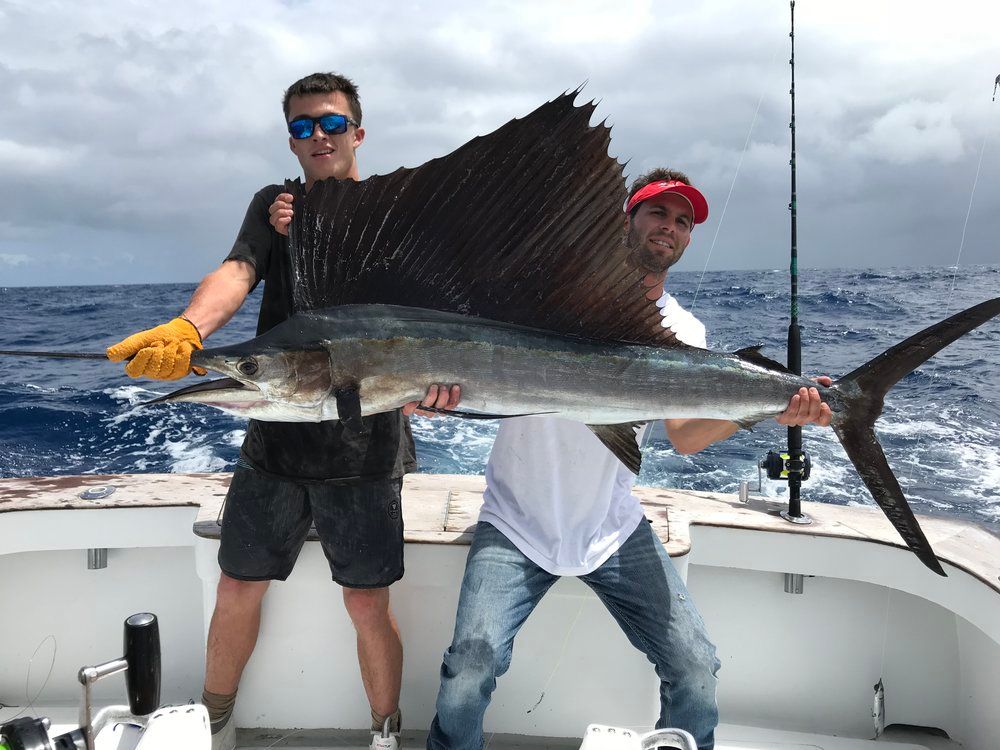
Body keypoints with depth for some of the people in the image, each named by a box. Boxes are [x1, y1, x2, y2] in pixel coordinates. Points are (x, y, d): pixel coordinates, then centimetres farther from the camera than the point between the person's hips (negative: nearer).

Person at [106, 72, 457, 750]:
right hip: (276, 438, 3)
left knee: (368, 604, 4)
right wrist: (188, 328, -30)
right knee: (238, 588, 12)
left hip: (364, 443, -3)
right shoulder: (275, 206, 11)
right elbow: (238, 271, -8)